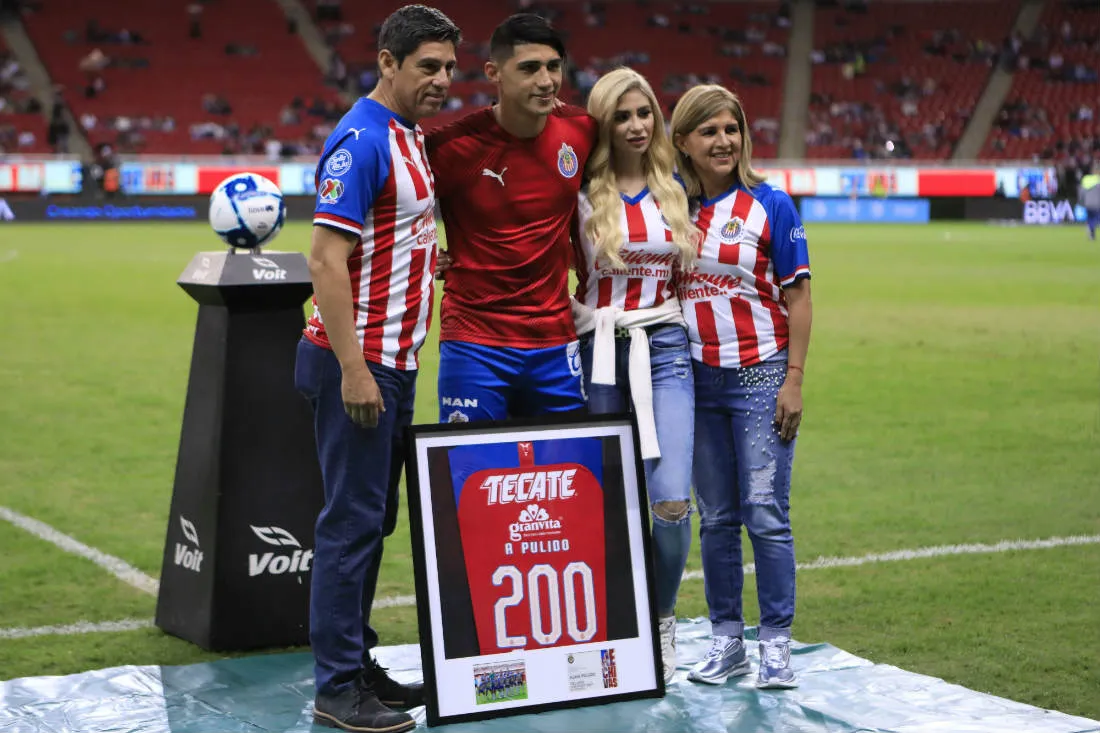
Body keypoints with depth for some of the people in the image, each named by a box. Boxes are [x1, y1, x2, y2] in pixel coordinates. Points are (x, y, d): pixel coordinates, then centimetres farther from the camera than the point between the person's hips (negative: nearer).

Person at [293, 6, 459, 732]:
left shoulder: (408, 137, 13)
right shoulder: (361, 141, -16)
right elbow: (327, 261, -21)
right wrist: (353, 371, -23)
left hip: (394, 359, 10)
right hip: (358, 362, -10)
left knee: (374, 517, 14)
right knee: (353, 520, -6)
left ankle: (358, 664, 22)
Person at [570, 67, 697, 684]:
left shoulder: (675, 191, 9)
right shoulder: (581, 192, -1)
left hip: (664, 350, 1)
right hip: (598, 352, -1)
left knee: (671, 500, -11)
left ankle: (662, 620, 11)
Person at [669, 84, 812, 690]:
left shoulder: (770, 205, -3)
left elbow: (797, 296, -3)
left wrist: (794, 380, -9)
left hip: (760, 375, -3)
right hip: (698, 379, 3)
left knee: (765, 514, -6)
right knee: (715, 517, 8)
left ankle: (776, 642, 3)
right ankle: (726, 640, 16)